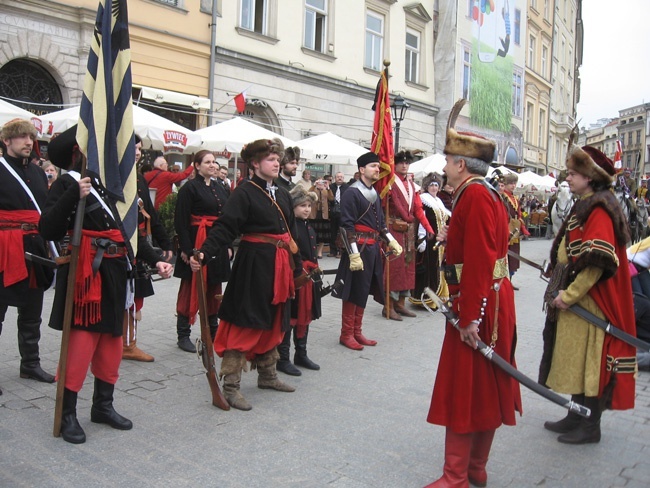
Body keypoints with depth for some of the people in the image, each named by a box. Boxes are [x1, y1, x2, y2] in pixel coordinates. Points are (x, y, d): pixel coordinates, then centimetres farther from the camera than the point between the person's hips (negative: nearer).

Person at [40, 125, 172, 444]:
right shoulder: (67, 184, -7)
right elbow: (48, 230, -18)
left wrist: (156, 261, 4)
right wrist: (74, 196, -27)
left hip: (115, 276, 7)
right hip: (84, 276, -7)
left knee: (111, 342, 13)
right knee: (81, 344, -5)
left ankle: (103, 406, 28)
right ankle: (68, 415, 12)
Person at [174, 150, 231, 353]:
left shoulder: (220, 188, 13)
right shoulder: (190, 188, -7)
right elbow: (181, 220, -12)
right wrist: (186, 249, -18)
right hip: (197, 243, -7)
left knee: (214, 287, 13)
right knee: (191, 287, 0)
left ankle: (213, 331, 26)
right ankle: (183, 335, 9)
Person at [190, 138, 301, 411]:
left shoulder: (283, 195, 14)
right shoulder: (245, 194, -9)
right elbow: (225, 228, -18)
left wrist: (298, 266, 18)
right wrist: (204, 253, -32)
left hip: (279, 267, 8)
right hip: (254, 265, -8)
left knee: (273, 323, 16)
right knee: (245, 323, -5)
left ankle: (267, 376, 31)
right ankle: (230, 386, 4)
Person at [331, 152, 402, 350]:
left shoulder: (375, 194, 14)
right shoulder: (351, 193, -12)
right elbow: (347, 226, -17)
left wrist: (392, 242, 9)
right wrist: (354, 255, -21)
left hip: (373, 249, 8)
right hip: (359, 248, -8)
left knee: (364, 292, 13)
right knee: (353, 292, 0)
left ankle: (357, 332, 23)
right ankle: (346, 334, 12)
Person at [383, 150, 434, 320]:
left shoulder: (412, 185, 15)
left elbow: (418, 209, 11)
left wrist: (428, 228, 2)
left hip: (409, 231, 7)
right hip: (394, 229, -7)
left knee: (407, 265, 10)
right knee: (394, 265, -6)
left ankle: (400, 303, 20)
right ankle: (389, 306, 1)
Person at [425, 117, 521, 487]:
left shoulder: (474, 195, -18)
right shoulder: (488, 193, 14)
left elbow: (478, 261, -25)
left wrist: (471, 317, -25)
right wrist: (453, 237, 6)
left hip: (478, 305, -10)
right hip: (494, 300, 10)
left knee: (464, 391, -2)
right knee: (486, 390, 16)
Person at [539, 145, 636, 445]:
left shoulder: (599, 209, -16)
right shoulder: (583, 206, 14)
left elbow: (598, 261, -24)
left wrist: (570, 294, -21)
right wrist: (563, 290, 13)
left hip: (589, 301, -10)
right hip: (574, 297, 10)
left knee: (589, 359, -1)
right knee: (575, 359, 15)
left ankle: (590, 427, 11)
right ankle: (577, 416, 27)